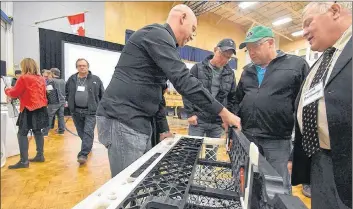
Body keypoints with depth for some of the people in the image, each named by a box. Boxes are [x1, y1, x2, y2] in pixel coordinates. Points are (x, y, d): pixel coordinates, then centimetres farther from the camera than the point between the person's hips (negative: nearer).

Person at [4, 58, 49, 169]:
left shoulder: (23, 78, -10)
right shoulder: (41, 79, 10)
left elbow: (14, 93, -5)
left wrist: (7, 90, 15)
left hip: (29, 109, -7)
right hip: (41, 108, 7)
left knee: (22, 134, -1)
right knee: (37, 131, 14)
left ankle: (24, 161, -1)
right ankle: (40, 155, 20)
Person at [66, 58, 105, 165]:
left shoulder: (95, 79, -2)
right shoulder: (71, 79, 7)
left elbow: (102, 94, 3)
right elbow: (66, 92, 22)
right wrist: (70, 102, 13)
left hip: (90, 111, -4)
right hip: (76, 111, 4)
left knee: (88, 132, -8)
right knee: (81, 133, 15)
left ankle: (83, 154, -4)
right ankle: (88, 146, 38)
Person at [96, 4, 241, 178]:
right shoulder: (157, 34, -9)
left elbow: (156, 93, 21)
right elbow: (183, 81, -23)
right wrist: (223, 112, -15)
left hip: (139, 121, 10)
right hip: (122, 120, -10)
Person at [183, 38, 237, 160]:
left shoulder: (230, 74, 8)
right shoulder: (198, 68, -1)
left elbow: (232, 98, 13)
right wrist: (190, 113, -10)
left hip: (218, 123, 3)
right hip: (198, 119, -3)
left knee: (212, 156, 14)